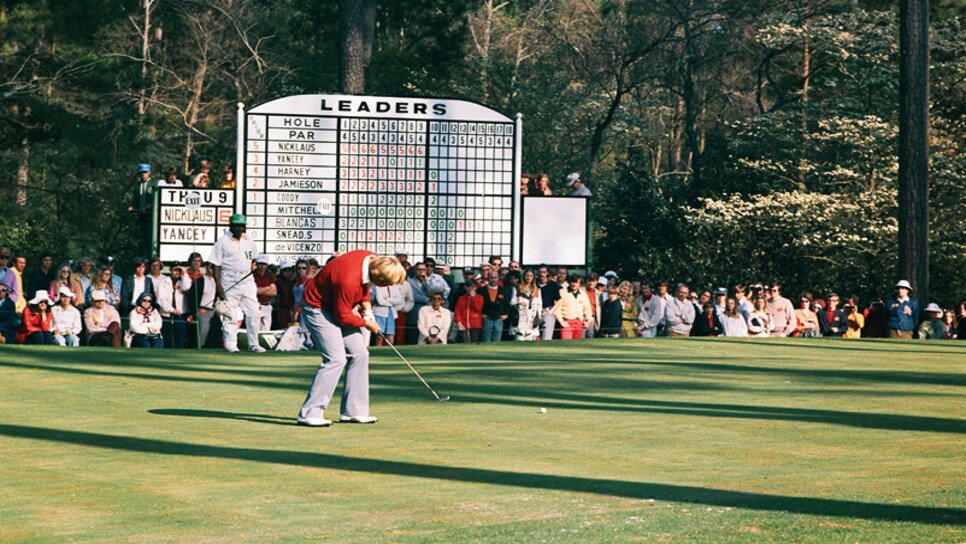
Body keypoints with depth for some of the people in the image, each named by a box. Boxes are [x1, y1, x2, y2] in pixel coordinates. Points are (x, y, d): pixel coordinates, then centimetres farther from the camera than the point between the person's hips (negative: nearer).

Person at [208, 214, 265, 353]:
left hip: (247, 281, 5)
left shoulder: (248, 240, 12)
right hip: (230, 283, -5)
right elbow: (215, 264, -7)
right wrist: (218, 285, -14)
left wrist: (253, 268, 7)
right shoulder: (223, 241, -4)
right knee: (230, 315, -3)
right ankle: (230, 344, 4)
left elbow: (253, 258, 26)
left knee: (254, 314, 2)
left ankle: (253, 344, 10)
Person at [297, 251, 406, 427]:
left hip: (341, 305, 9)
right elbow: (343, 316, -22)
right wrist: (366, 323, -8)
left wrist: (366, 307, 3)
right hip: (318, 308, -9)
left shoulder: (373, 259, -11)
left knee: (359, 353, 5)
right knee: (336, 358, -19)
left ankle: (352, 411, 11)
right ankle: (310, 413, -15)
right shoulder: (349, 281, -36)